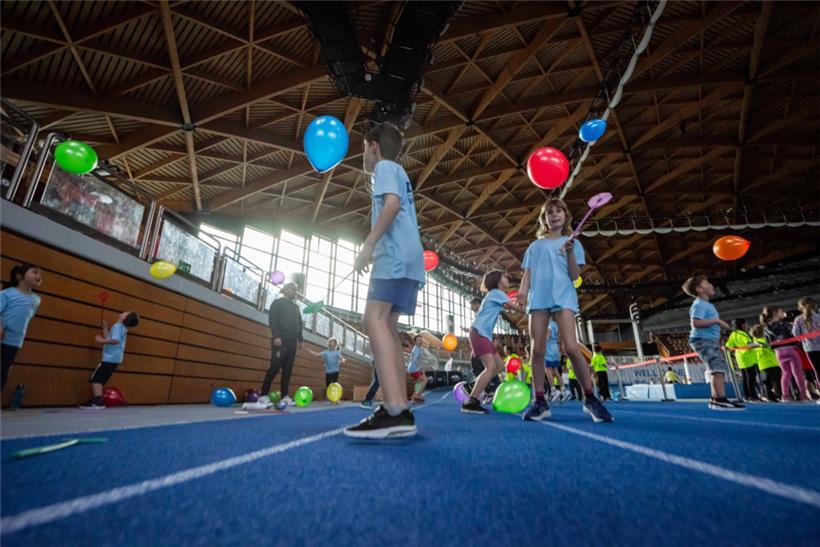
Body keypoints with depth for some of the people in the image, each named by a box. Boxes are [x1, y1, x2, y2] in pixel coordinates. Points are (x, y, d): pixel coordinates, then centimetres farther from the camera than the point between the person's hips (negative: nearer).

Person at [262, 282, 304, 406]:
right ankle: (263, 394, -4)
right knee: (275, 367, -11)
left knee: (288, 370, 3)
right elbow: (272, 320, -9)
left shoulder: (296, 307, 21)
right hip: (280, 341, -6)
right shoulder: (277, 303, 3)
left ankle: (285, 396, 5)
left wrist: (300, 339, 12)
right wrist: (276, 336, -19)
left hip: (292, 342, 6)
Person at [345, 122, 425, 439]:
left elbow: (392, 203, -15)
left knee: (375, 320, -21)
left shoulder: (384, 166, 5)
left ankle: (396, 411, -30)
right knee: (386, 325, 6)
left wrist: (368, 245, -17)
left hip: (395, 255, -10)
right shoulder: (398, 172, 33)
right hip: (406, 256, 10)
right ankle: (399, 411, 4)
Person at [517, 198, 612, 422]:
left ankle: (590, 399, -1)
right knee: (537, 350, -4)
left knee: (571, 347, -17)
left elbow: (574, 276, 5)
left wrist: (570, 252, -10)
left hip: (563, 296, -2)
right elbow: (528, 273, 14)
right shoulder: (535, 246, 20)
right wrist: (523, 290, -5)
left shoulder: (572, 242, 15)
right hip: (538, 297, 2)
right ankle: (540, 402, 2)